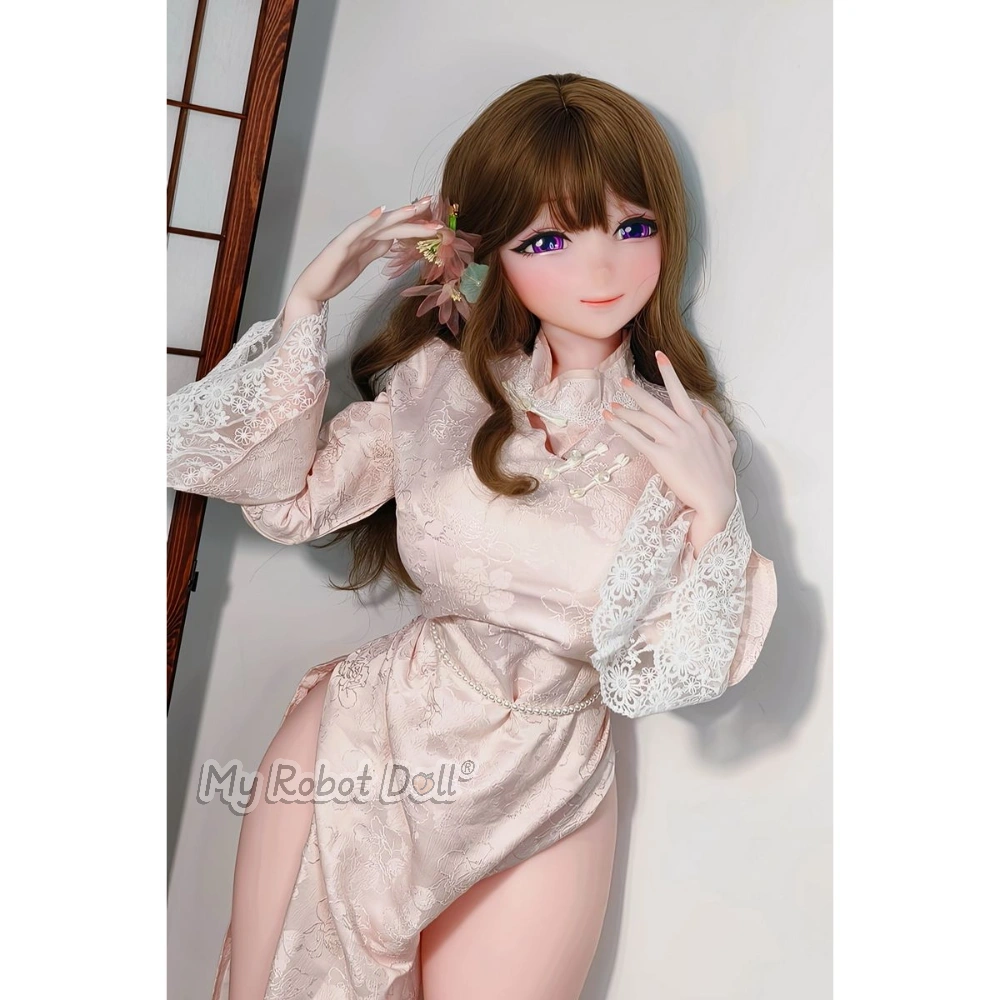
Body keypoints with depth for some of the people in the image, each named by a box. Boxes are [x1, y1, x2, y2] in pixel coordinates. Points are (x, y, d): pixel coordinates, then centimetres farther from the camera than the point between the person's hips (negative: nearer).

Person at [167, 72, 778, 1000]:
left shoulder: (684, 435, -7)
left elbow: (671, 673, -8)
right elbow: (288, 495, -2)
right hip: (363, 747, 1)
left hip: (541, 802, 0)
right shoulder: (443, 379, -4)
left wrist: (712, 507, -24)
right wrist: (310, 299, -8)